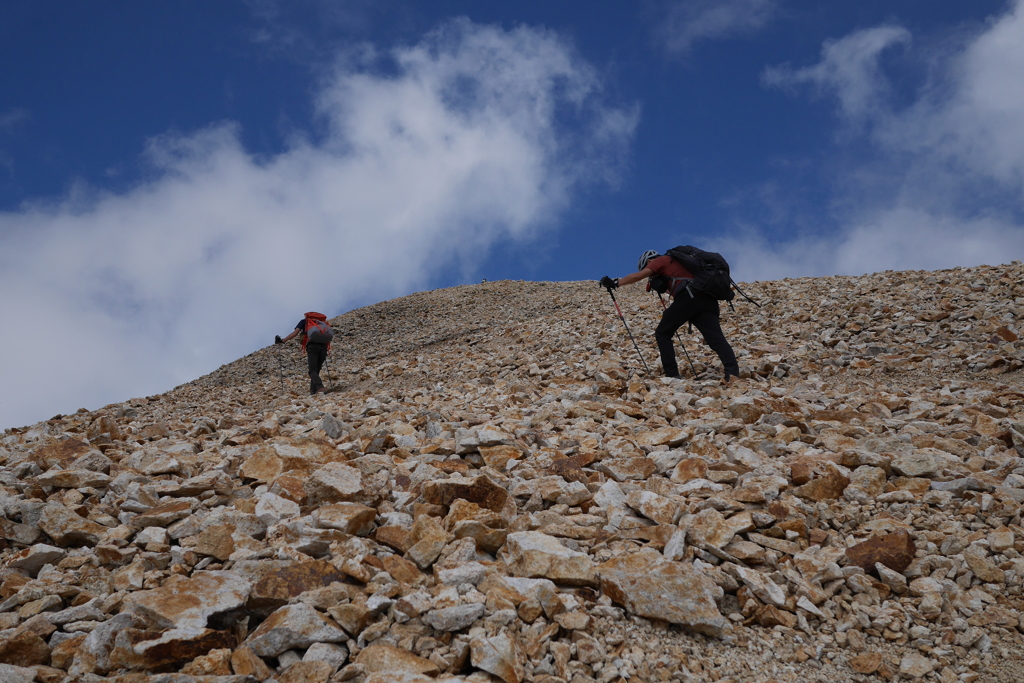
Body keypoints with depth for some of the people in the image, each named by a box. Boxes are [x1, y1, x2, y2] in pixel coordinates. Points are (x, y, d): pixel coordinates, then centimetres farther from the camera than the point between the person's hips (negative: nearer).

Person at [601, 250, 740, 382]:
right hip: (708, 299, 7)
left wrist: (614, 283, 14)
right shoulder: (678, 261, 38)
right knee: (716, 338, -6)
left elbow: (638, 276, 7)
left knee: (662, 333, 7)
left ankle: (671, 374, 0)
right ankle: (732, 371, -26)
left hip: (689, 297, -7)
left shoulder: (661, 260, 15)